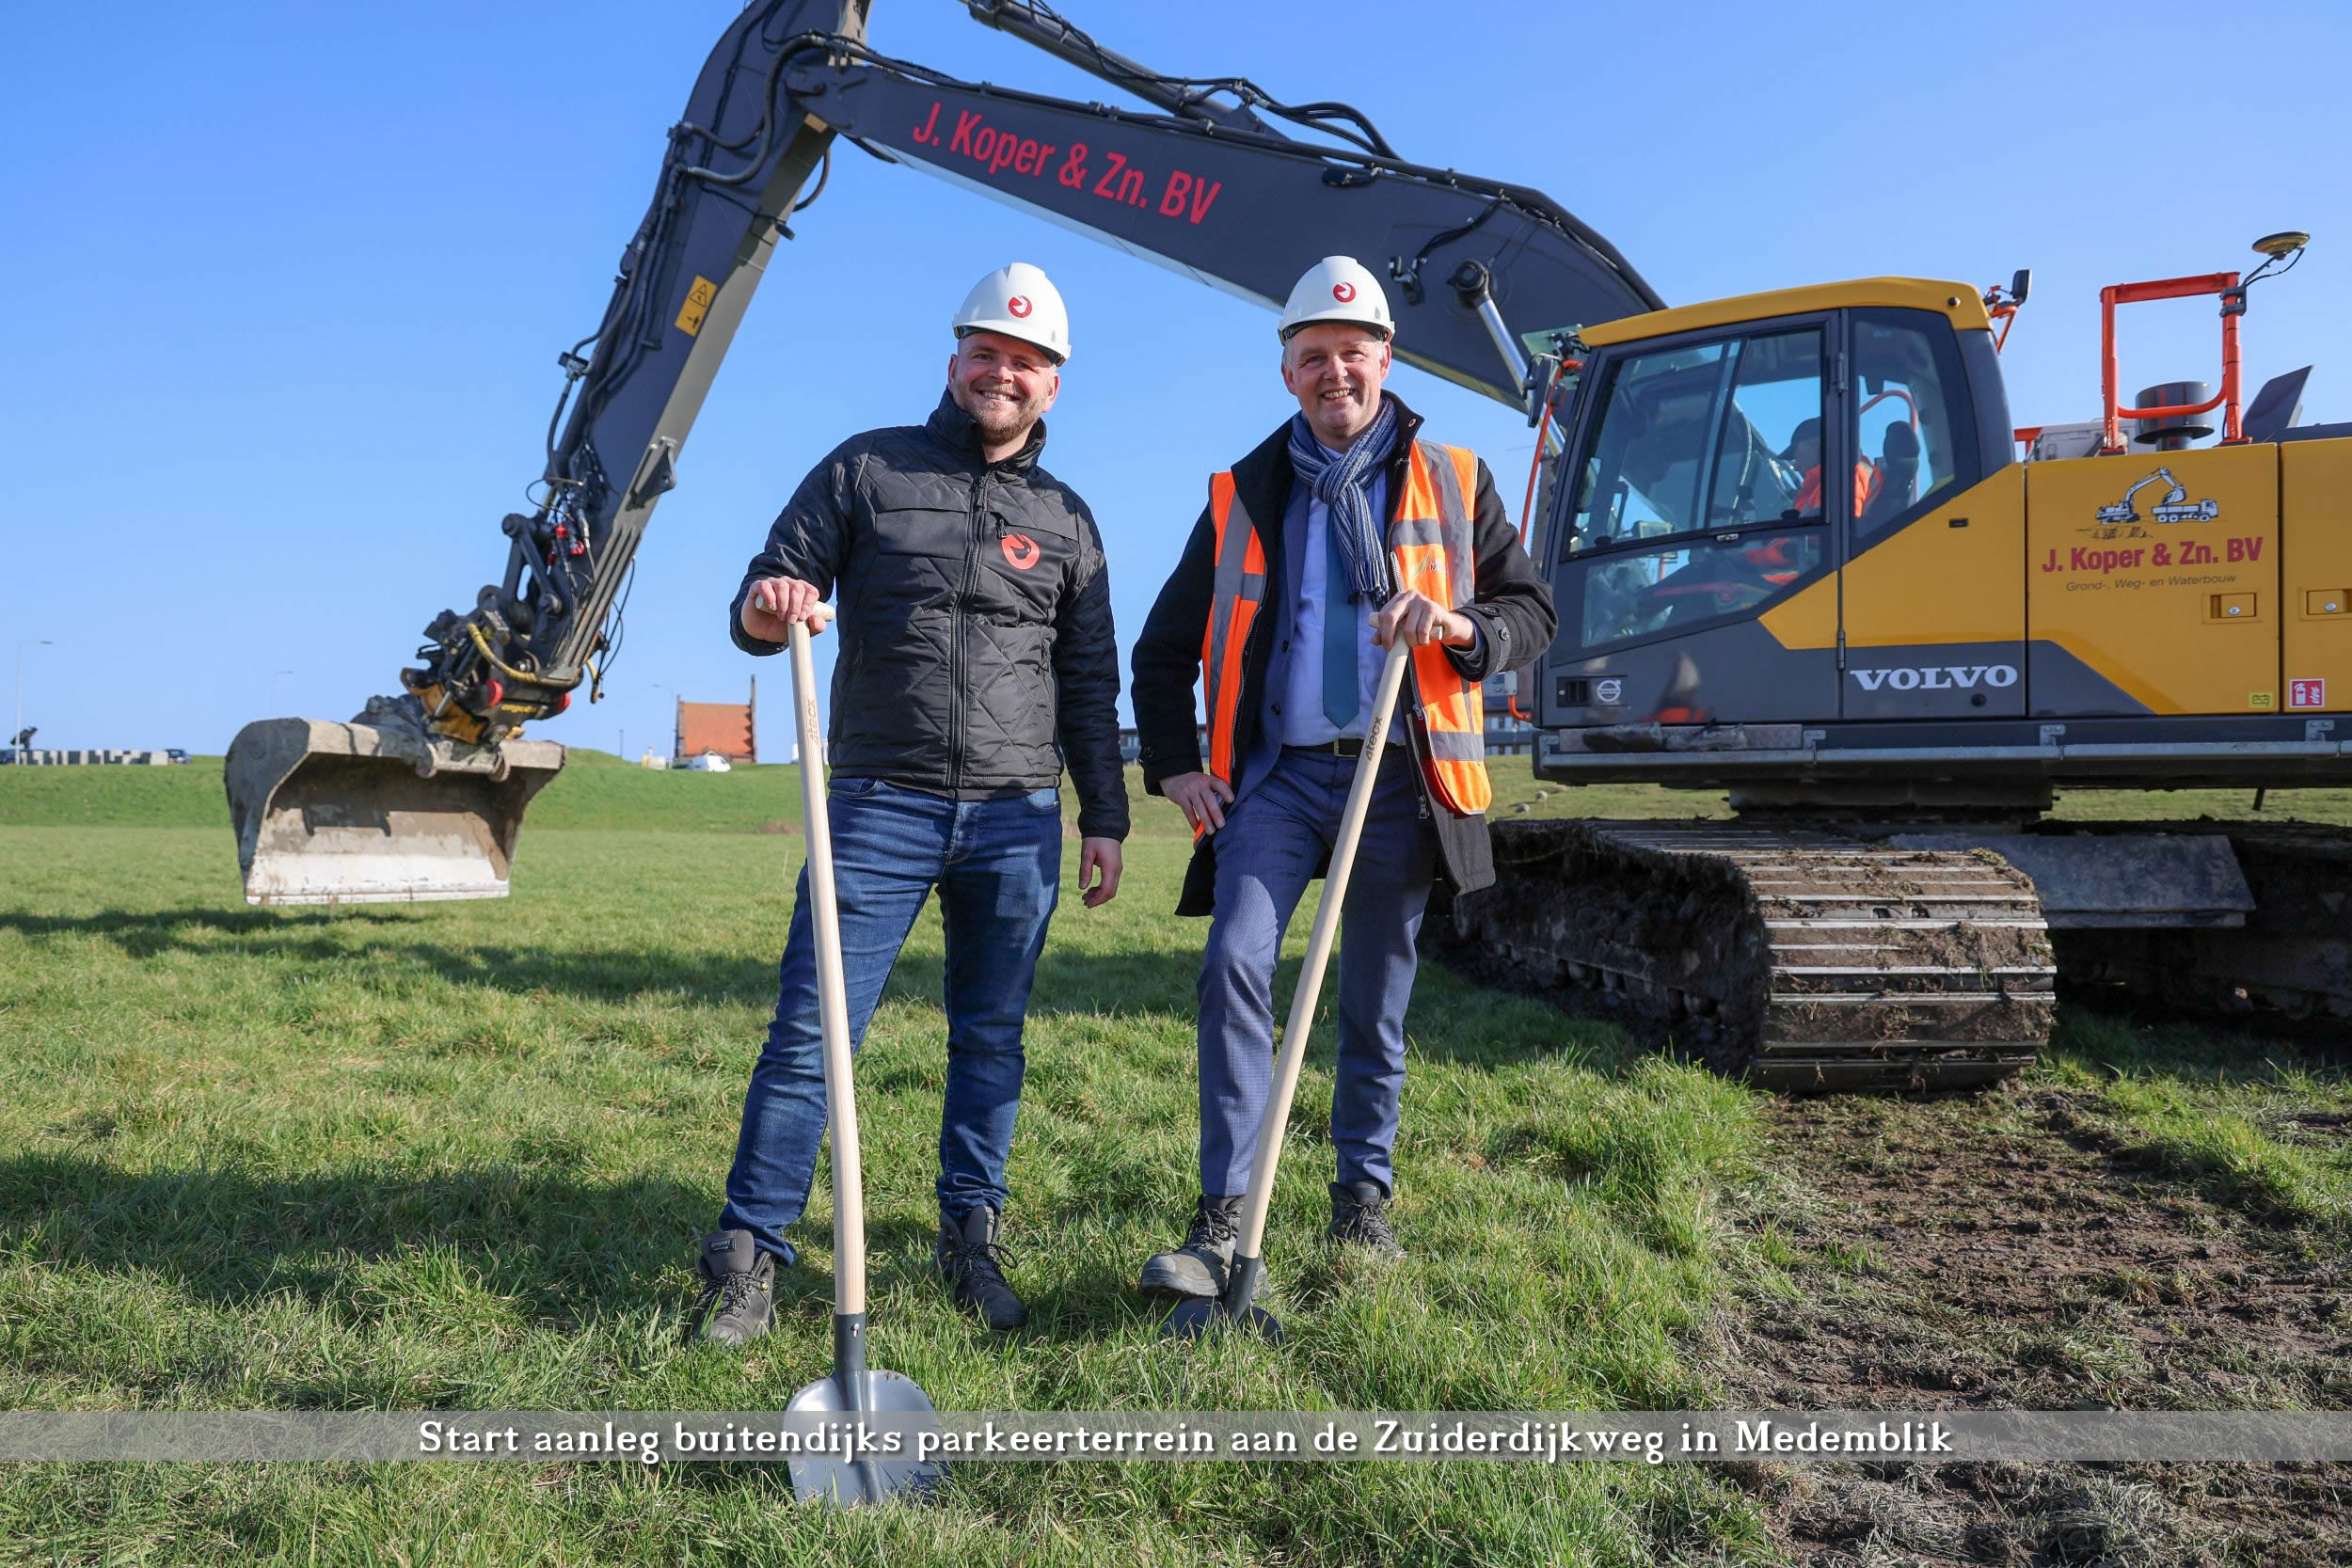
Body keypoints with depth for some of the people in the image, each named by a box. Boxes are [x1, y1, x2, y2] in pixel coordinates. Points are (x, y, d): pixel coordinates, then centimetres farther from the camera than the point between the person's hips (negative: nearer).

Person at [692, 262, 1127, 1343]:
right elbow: (760, 603, 7)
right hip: (881, 806, -2)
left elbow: (1089, 684, 17)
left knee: (992, 1037, 9)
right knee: (813, 1030, -6)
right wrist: (764, 611, -18)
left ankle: (971, 1240, 21)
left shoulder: (1066, 520, 15)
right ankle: (747, 1256, 3)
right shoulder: (865, 471, 8)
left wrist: (1105, 819, 11)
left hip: (1018, 820, 3)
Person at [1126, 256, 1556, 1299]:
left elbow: (1532, 611, 8)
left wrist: (1458, 625, -14)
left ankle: (1364, 1196, 24)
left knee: (1376, 999, 7)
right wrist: (1172, 766, 7)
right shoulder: (1243, 494, 12)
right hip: (1278, 773, 0)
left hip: (1398, 778, 0)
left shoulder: (1450, 481, 10)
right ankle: (1222, 1215, -12)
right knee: (1234, 962, -17)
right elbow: (1166, 646, 17)